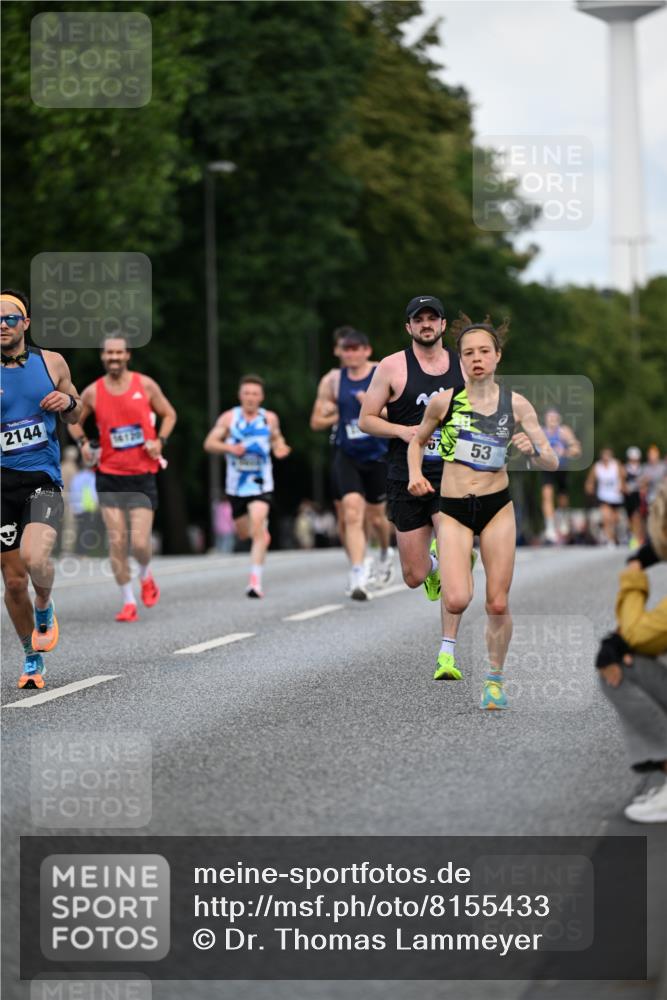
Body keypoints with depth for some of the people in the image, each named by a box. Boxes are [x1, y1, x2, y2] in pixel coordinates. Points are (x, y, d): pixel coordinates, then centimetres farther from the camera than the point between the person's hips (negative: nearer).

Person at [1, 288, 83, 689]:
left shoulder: (51, 362, 5)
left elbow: (75, 416, 19)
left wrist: (69, 402, -4)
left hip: (43, 479, -1)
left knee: (35, 558, -27)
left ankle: (45, 609, 6)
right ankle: (33, 659, 26)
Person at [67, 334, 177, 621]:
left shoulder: (145, 385, -2)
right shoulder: (92, 392, 0)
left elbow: (169, 414, 11)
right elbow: (74, 421, 16)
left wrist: (160, 441, -5)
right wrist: (83, 443, -3)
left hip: (142, 476, -1)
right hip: (109, 476, 1)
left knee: (140, 542, -7)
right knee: (116, 541, -4)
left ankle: (146, 576, 27)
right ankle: (128, 602, 7)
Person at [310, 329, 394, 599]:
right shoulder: (333, 380, 2)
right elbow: (316, 422, 9)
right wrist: (338, 416, -9)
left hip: (378, 455, -1)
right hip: (347, 456, 1)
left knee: (376, 517, 13)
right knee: (352, 513, -17)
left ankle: (386, 552, 46)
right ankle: (358, 577, -20)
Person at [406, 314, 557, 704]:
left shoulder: (516, 404, -1)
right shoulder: (445, 401, -3)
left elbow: (552, 462, 1)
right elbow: (418, 441, 15)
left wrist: (533, 450, -20)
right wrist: (415, 474, -3)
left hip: (498, 507, 1)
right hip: (454, 510, -1)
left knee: (498, 604, 2)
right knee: (458, 598, -20)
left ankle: (495, 680, 23)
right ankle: (449, 643, 13)